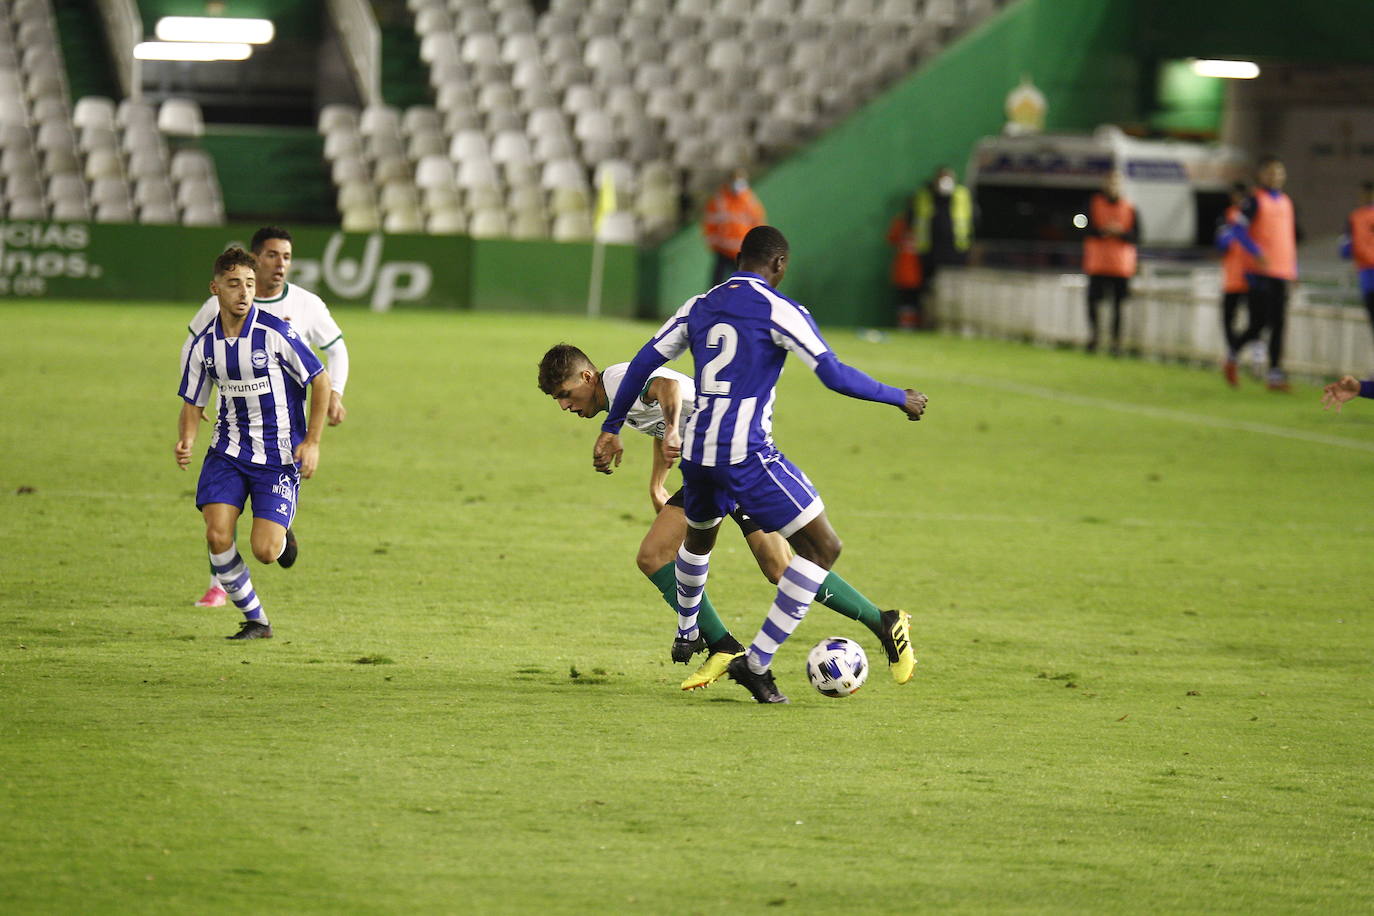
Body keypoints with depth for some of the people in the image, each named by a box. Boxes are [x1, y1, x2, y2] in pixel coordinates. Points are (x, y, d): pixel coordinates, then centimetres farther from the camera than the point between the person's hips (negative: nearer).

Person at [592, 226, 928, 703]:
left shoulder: (699, 306, 13)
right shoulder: (779, 310, -5)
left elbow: (644, 363, 13)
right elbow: (835, 375, -10)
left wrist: (611, 429, 21)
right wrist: (899, 399, 2)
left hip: (696, 450, 7)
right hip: (746, 452, -7)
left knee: (699, 536, 36)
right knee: (822, 547, -2)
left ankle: (686, 637, 54)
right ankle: (757, 662, -6)